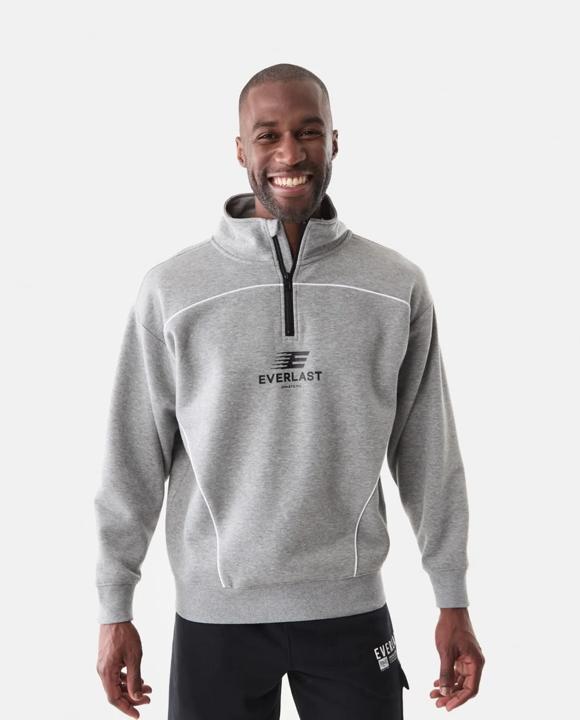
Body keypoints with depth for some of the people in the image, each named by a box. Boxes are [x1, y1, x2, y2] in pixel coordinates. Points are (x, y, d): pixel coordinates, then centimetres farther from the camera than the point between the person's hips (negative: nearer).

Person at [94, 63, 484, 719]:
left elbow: (428, 452, 3)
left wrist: (453, 600, 5)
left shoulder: (398, 285, -1)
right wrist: (115, 610, 1)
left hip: (351, 609, 1)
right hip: (215, 615, -1)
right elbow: (133, 457, -1)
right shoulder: (170, 289, -4)